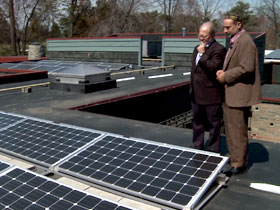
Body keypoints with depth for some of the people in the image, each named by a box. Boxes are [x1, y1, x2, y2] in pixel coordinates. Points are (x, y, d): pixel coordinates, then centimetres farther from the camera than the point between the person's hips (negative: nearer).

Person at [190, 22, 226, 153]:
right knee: (197, 123, 19)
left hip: (211, 95, -8)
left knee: (213, 125, 6)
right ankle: (197, 149, 34)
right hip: (196, 95, 8)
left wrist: (203, 54, -19)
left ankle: (213, 152, 18)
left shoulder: (219, 49, -12)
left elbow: (213, 68, -25)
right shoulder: (197, 49, 14)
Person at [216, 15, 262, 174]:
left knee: (238, 130, -1)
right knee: (231, 128, 18)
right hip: (231, 94, 10)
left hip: (239, 94, -10)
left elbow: (247, 68, -24)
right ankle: (234, 157, 32)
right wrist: (224, 72, 6)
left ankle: (239, 164, 12)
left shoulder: (245, 42, -15)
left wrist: (226, 76, -15)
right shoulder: (235, 41, 17)